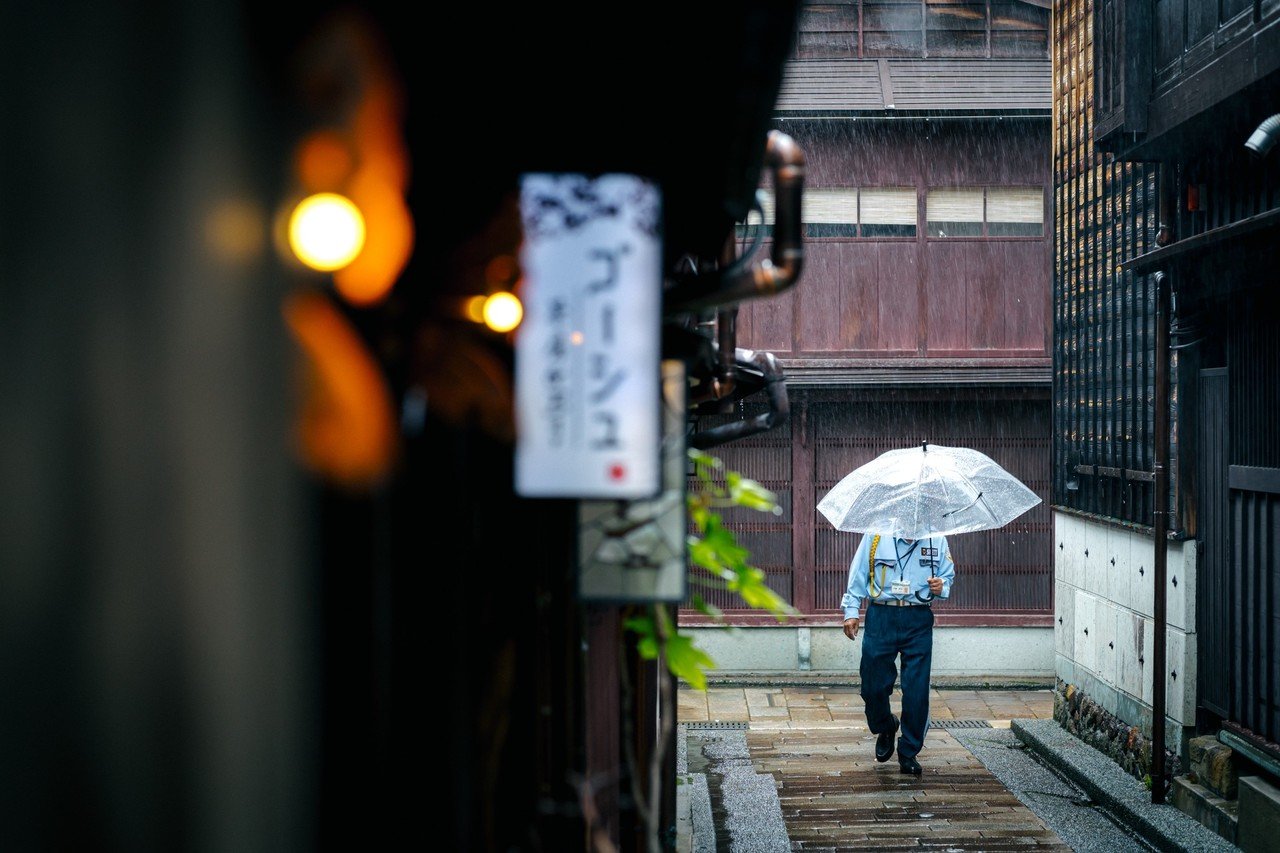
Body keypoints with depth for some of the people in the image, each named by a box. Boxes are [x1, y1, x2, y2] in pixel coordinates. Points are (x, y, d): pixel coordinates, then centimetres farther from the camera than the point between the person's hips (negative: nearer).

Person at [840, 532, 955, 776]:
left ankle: (909, 753, 9)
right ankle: (885, 728, 34)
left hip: (918, 621, 0)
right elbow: (857, 575, 7)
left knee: (917, 689, -3)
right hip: (881, 616, 0)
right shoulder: (876, 536, 1)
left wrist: (942, 587, -6)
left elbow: (948, 574, 17)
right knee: (874, 684, 1)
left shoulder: (936, 540, 6)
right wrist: (851, 611, 2)